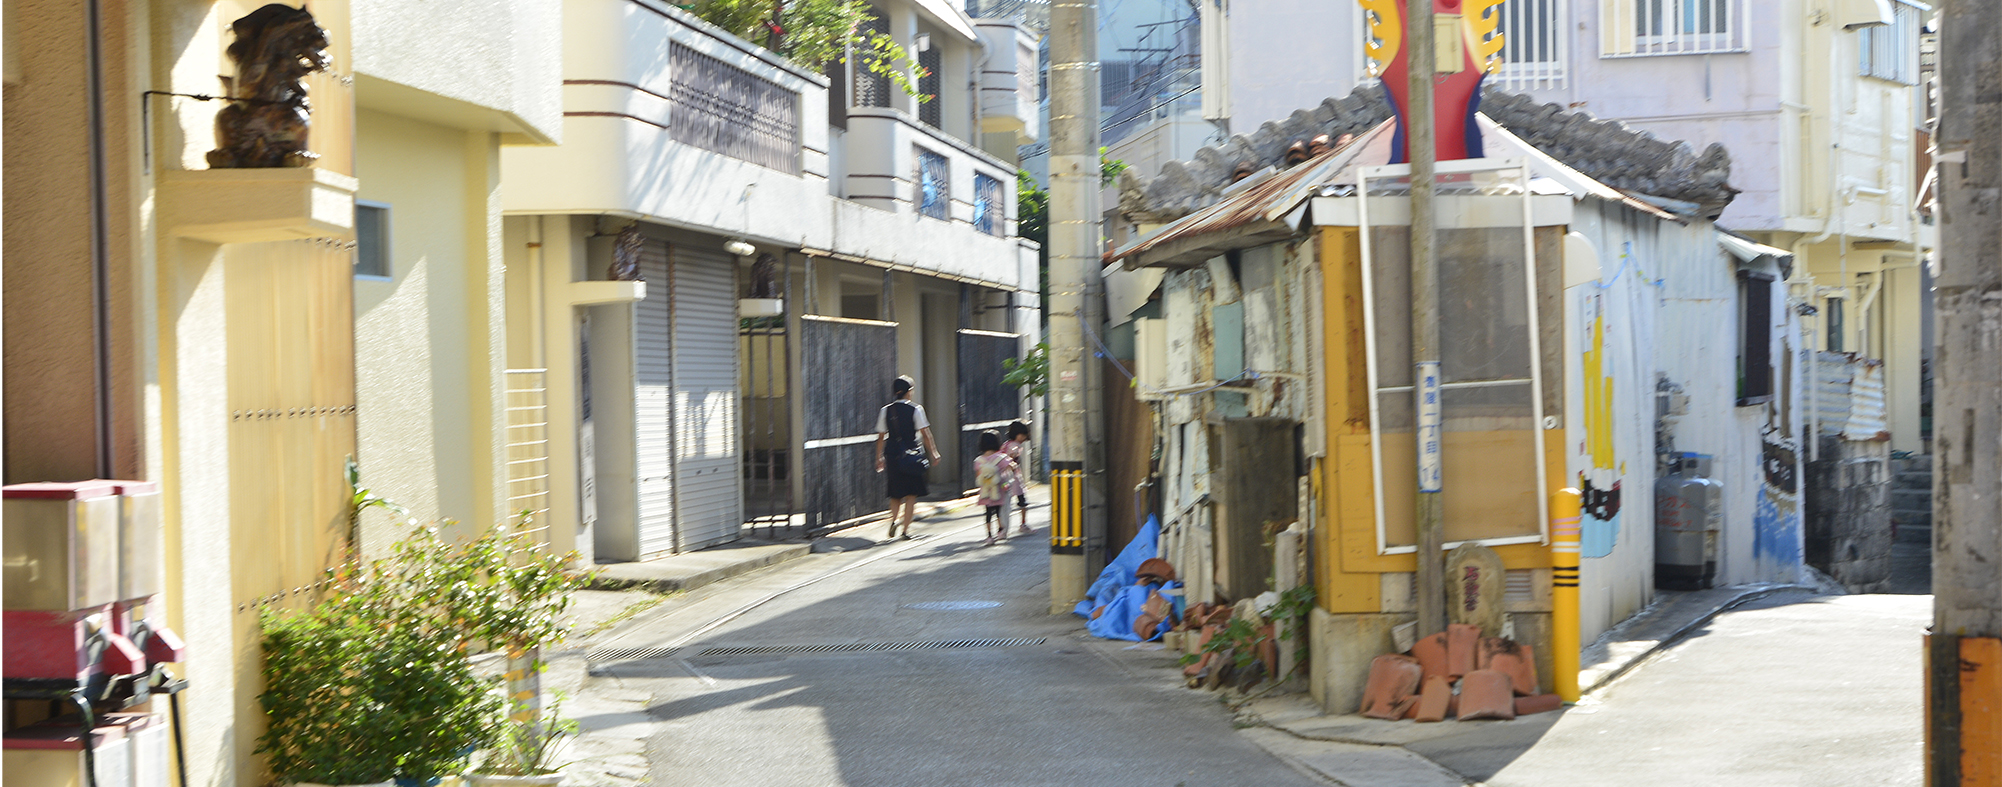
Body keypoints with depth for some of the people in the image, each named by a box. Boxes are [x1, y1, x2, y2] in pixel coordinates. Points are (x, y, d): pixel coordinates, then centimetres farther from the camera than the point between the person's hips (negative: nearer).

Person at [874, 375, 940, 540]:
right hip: (912, 455, -3)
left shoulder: (885, 411, 4)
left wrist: (879, 458, 12)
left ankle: (894, 519, -9)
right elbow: (925, 433, -7)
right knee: (911, 494, 4)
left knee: (895, 494, 16)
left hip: (893, 456, 3)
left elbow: (880, 437, 5)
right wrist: (933, 453, 0)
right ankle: (906, 529, -2)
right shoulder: (915, 409, -4)